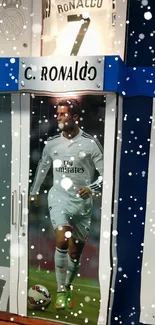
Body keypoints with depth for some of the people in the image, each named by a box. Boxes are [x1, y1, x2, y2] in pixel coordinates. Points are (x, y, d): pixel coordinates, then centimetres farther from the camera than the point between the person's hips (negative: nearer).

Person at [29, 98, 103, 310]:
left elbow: (105, 173, -6)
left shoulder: (90, 143, -7)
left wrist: (92, 188, -23)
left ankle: (67, 288, 35)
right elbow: (42, 167, 18)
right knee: (63, 240, -22)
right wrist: (34, 191, 25)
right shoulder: (52, 143, 3)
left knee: (76, 250, 11)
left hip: (82, 202, 0)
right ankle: (61, 290, -3)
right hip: (59, 197, 1)